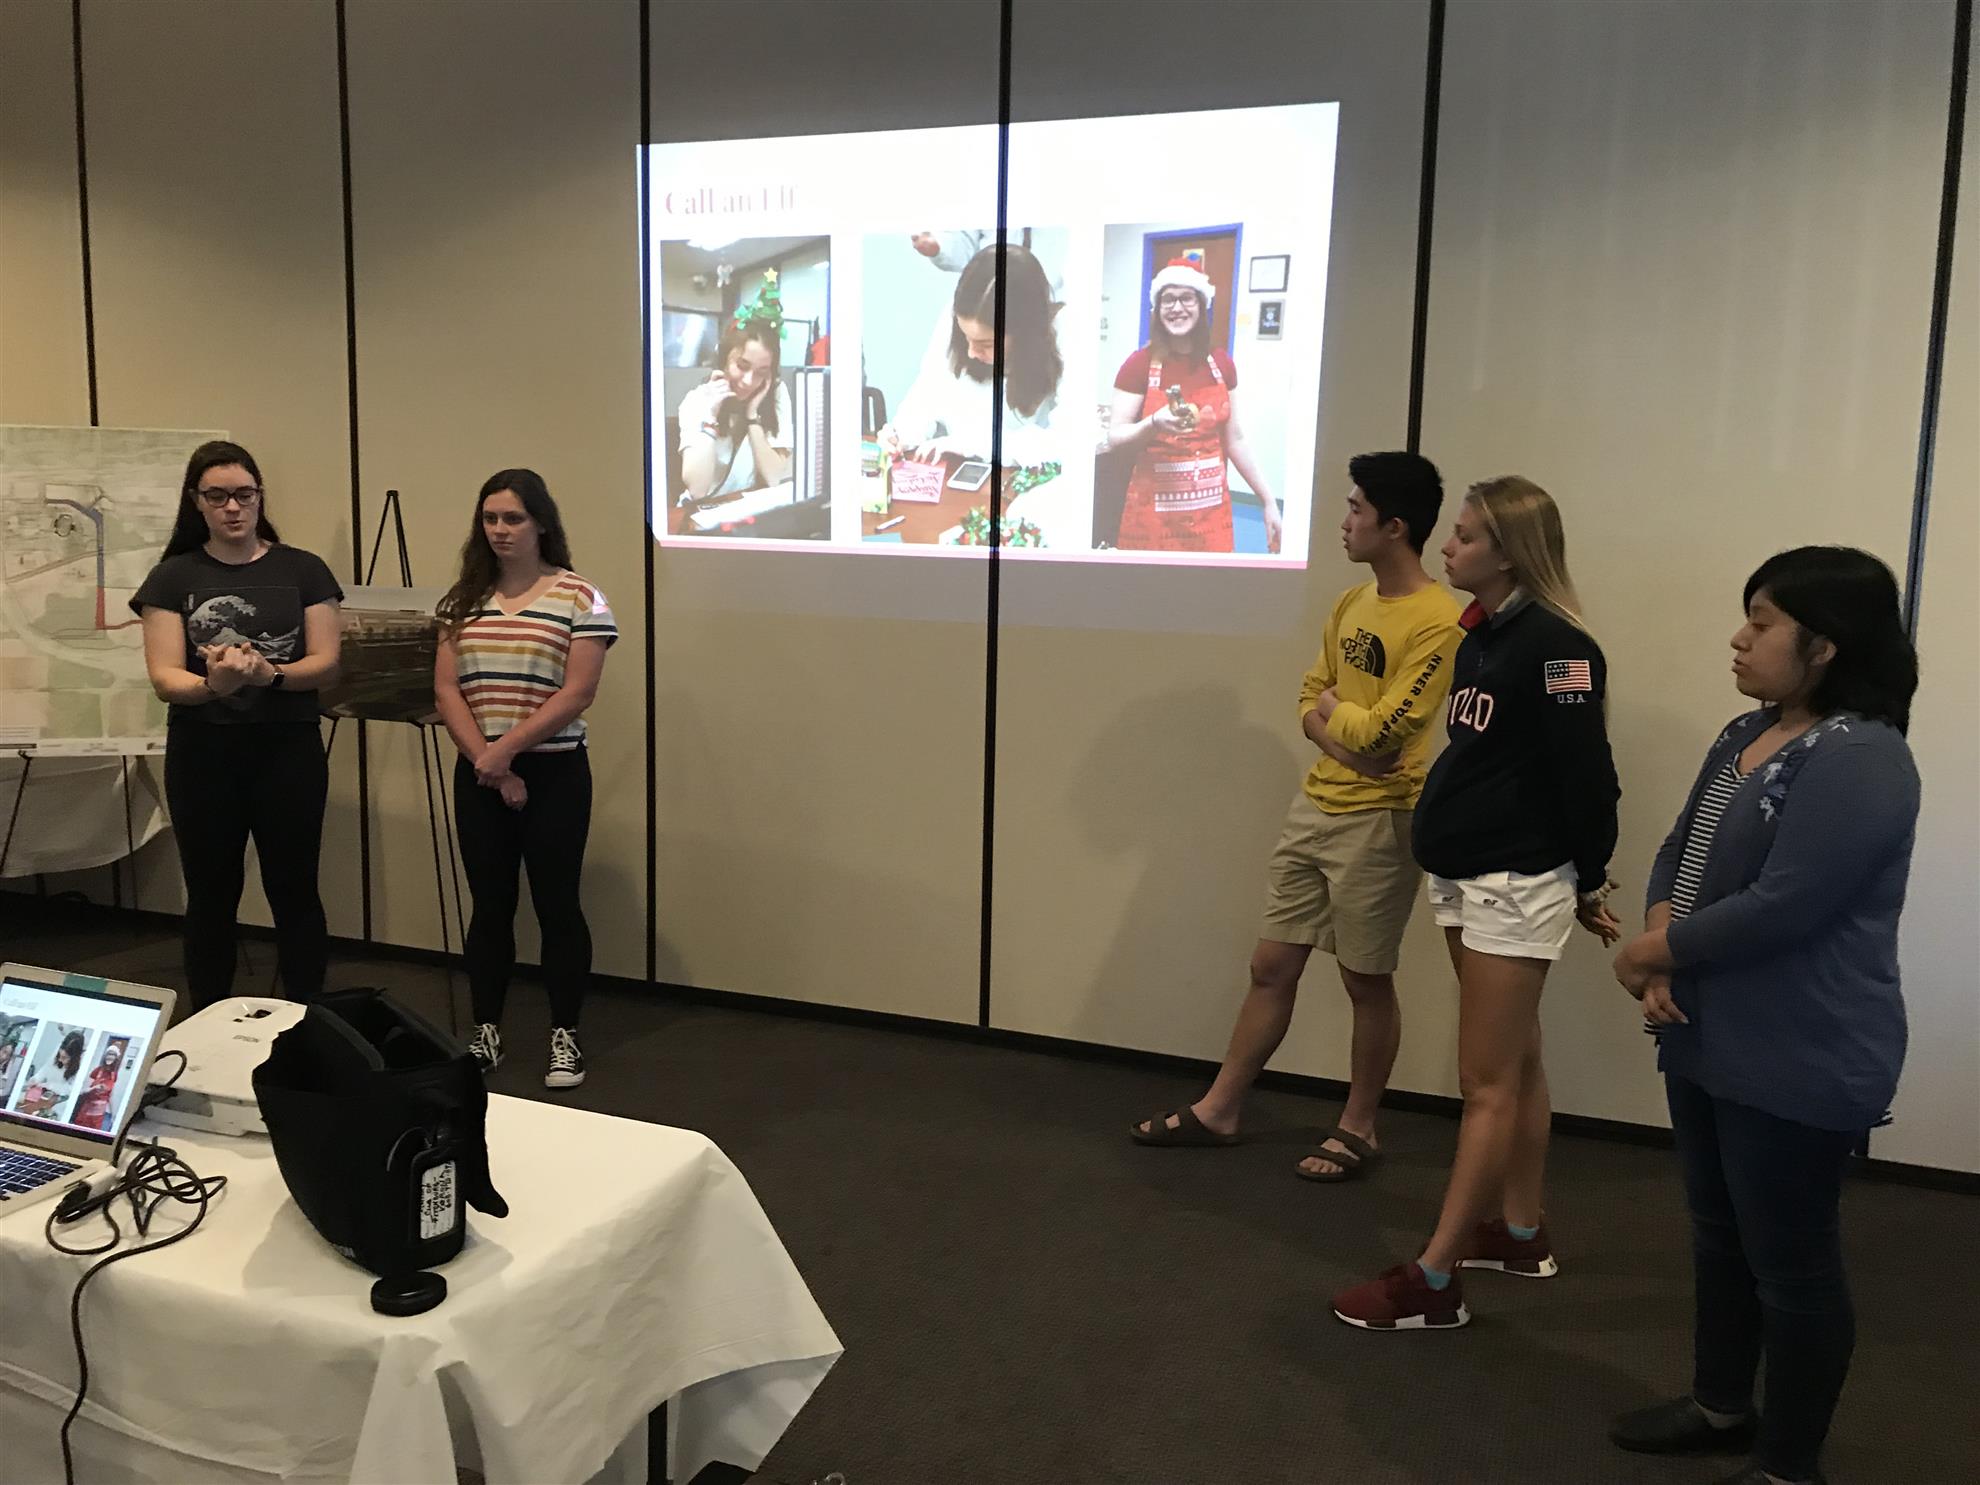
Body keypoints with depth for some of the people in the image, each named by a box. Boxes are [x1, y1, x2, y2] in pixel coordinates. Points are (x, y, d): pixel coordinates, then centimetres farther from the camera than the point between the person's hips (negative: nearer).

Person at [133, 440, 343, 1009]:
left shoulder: (303, 570, 2)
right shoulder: (173, 577, 1)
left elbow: (326, 663, -3)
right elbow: (164, 677, -7)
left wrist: (269, 673, -23)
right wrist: (212, 685, -29)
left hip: (289, 750, 0)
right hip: (203, 755, 1)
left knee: (294, 894, 6)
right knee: (211, 898, 10)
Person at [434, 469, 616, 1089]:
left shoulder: (579, 597, -7)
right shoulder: (464, 598, 8)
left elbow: (577, 694, -13)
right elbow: (446, 688, 2)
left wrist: (506, 748, -16)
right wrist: (484, 761, -10)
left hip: (553, 772, -4)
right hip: (478, 775, 4)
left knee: (556, 904, 4)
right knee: (490, 905, 11)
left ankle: (564, 1035, 17)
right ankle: (485, 1033, 23)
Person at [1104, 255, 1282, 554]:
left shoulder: (1221, 363, 4)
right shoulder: (1140, 364, -6)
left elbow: (1234, 440, 10)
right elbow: (1114, 437, -7)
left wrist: (1268, 502, 9)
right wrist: (1155, 423, -26)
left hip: (1212, 510, 3)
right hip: (1154, 511, -3)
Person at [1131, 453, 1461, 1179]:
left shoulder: (1436, 620, -15)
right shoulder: (1352, 604, 11)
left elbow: (1383, 730, -21)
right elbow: (1309, 705, 10)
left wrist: (1334, 709, -2)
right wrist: (1343, 736, -11)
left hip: (1377, 823, -7)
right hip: (1313, 808, 7)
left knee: (1366, 981, 6)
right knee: (1271, 965, 12)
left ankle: (1357, 1130, 23)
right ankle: (1218, 1110, 23)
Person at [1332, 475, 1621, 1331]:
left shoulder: (1556, 646, -17)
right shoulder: (1478, 637, 10)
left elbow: (1587, 775, -16)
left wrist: (1589, 883, -8)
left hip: (1516, 885, -9)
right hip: (1462, 878, 9)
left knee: (1488, 1083, -3)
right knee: (1514, 1065, 18)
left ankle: (1433, 1279, 1)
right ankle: (1520, 1231, 31)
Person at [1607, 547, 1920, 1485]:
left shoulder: (1859, 760, -22)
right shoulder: (1747, 734, 9)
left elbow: (1779, 909, -27)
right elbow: (1679, 850, 9)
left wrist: (1661, 951, -13)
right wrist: (1659, 937, -10)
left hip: (1798, 1064, -10)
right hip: (1710, 1041, 10)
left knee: (1791, 1261, 5)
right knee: (1719, 1233, 22)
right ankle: (1720, 1407, 40)